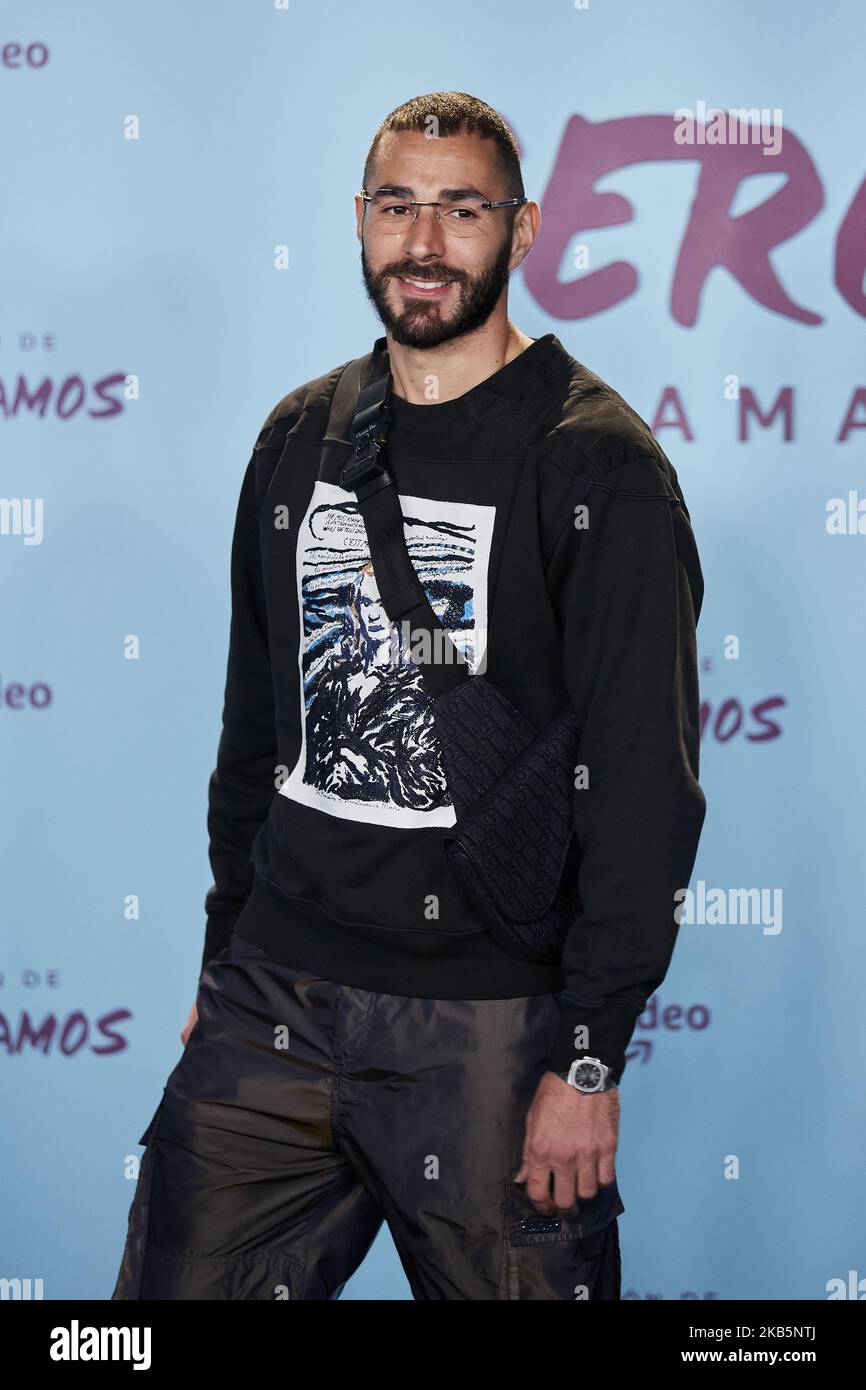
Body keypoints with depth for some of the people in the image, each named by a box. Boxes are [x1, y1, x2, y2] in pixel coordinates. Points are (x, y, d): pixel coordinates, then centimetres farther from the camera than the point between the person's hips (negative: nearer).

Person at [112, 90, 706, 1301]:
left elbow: (647, 783, -12)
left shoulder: (598, 466, -8)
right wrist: (223, 965, 16)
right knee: (179, 1283, 4)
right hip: (273, 1003, 5)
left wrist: (590, 1059, -15)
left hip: (488, 1020, -5)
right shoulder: (300, 439, 10)